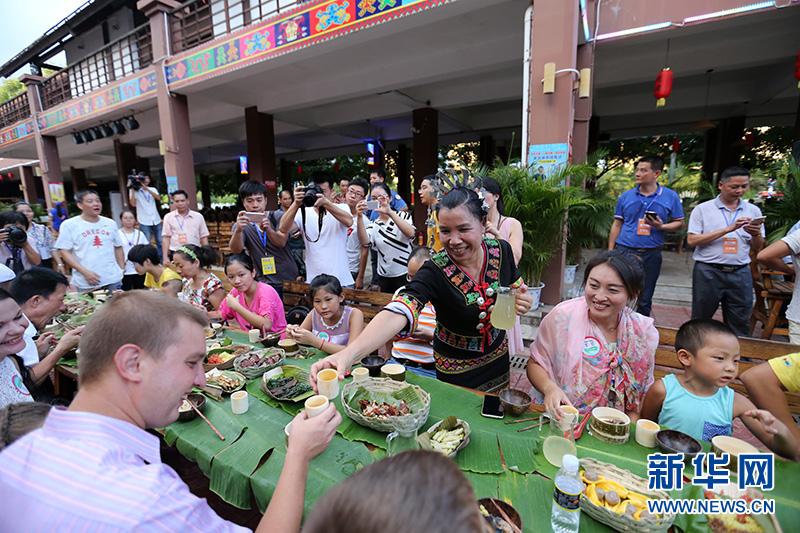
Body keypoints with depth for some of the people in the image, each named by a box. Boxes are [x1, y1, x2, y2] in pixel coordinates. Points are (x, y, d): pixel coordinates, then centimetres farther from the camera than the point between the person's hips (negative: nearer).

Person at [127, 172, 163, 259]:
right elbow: (133, 204, -12)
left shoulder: (153, 189, 11)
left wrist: (146, 188, -17)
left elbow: (158, 198, -9)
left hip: (156, 220, 3)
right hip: (144, 222, -3)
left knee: (160, 242, 8)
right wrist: (131, 189, -11)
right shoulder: (135, 190, 3)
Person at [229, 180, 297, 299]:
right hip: (264, 283, 0)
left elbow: (281, 242, -14)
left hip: (289, 278, 0)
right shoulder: (241, 225, 3)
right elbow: (236, 250, -16)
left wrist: (268, 229, -34)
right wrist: (238, 230, -36)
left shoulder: (277, 217, 2)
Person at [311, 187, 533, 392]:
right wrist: (349, 353, -61)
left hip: (500, 358, 4)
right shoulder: (435, 272, -30)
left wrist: (521, 302, -22)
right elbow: (398, 312, -45)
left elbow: (517, 290, 2)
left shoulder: (501, 250, -16)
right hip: (457, 373, -4)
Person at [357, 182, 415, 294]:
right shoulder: (373, 225, 3)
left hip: (406, 274, -2)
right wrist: (359, 216, -30)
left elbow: (411, 234, -23)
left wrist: (389, 212, -33)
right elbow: (365, 242, -18)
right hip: (384, 277, 2)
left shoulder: (403, 216, 0)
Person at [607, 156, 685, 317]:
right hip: (624, 251, 0)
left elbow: (679, 223, 7)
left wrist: (661, 227, -15)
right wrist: (610, 252, 3)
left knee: (645, 300, 12)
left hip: (651, 254, 0)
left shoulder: (671, 197, 2)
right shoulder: (626, 196, 4)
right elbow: (617, 225, 7)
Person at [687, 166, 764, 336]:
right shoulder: (703, 209, -1)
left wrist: (756, 234, -10)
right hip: (708, 272, -3)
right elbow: (692, 240, -11)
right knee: (700, 321, 8)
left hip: (740, 274, 3)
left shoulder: (753, 210, 10)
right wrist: (728, 229, -16)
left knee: (740, 325, 9)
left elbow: (757, 248, 12)